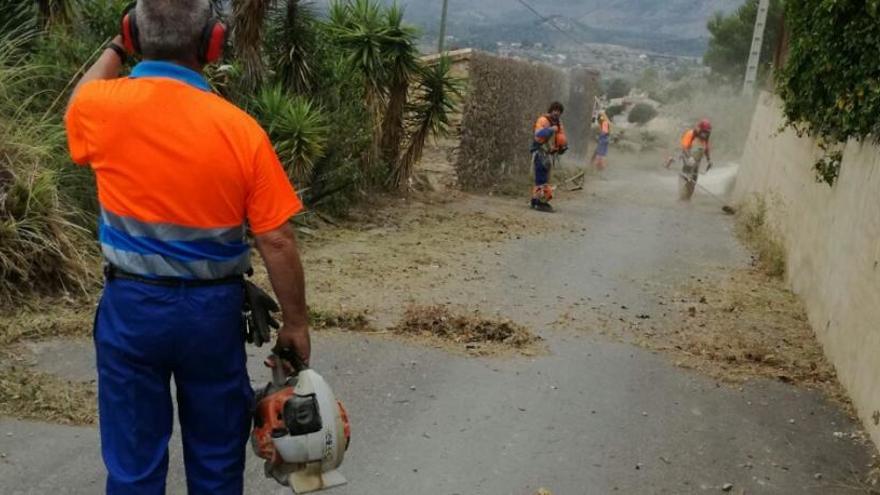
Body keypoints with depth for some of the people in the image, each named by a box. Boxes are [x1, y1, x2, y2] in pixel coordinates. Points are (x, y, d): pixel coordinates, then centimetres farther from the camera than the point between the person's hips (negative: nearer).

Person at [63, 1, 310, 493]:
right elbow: (278, 241, -10)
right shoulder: (242, 129, -12)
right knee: (216, 455, 16)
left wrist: (114, 49, 29)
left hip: (132, 306, 1)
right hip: (213, 308, 0)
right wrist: (295, 323, 1)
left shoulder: (102, 106, -9)